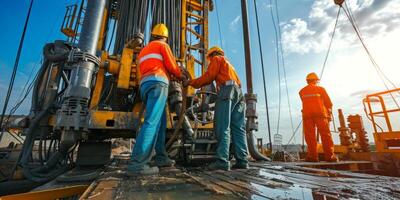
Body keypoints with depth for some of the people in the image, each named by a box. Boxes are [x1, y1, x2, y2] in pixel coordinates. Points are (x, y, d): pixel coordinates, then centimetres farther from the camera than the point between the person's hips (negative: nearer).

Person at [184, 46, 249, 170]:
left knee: (223, 127, -15)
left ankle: (222, 161, -20)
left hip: (227, 89, -8)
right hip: (238, 91, 8)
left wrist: (191, 82, 10)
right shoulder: (229, 64, 38)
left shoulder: (217, 59, 15)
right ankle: (242, 161, -5)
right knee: (238, 128, -1)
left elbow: (209, 76, 1)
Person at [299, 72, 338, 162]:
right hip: (320, 113, -1)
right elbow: (329, 103, 7)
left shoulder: (302, 91, 14)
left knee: (310, 135, -1)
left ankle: (312, 156, -3)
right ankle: (330, 156, 0)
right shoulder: (320, 89, 8)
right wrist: (329, 113, 21)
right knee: (325, 135, 2)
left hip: (307, 114, 1)